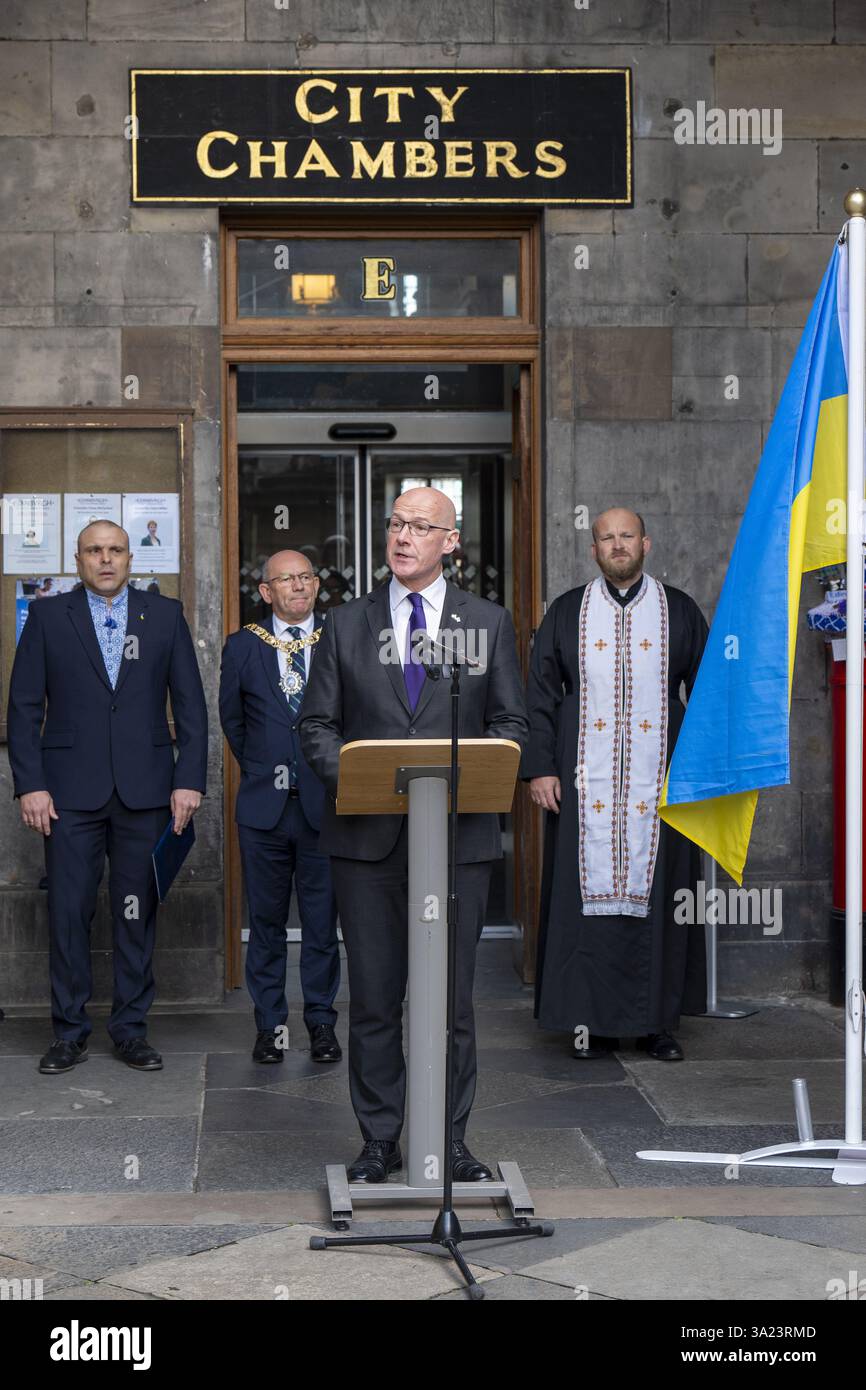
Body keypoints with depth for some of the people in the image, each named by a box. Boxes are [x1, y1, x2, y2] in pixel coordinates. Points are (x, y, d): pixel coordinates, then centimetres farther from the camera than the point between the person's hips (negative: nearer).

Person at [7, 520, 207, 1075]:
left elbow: (190, 703, 6)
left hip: (145, 791, 1)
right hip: (71, 791, -1)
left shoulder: (166, 615, 8)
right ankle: (70, 1032, 12)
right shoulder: (48, 617, 6)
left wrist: (190, 780, -2)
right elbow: (25, 707, 4)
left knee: (139, 912, 5)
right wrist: (30, 784, -5)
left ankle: (131, 1028, 16)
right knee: (68, 912, 1)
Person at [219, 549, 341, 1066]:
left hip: (323, 804, -1)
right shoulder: (243, 647, 5)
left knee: (322, 918, 5)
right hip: (264, 806, 1)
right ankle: (270, 1022, 16)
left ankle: (322, 1021, 16)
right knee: (266, 920, 7)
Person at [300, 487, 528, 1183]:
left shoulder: (489, 623, 8)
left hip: (459, 833, -1)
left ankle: (450, 1139, 15)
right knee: (373, 996, 5)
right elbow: (318, 724, 8)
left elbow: (510, 722, 7)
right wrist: (350, 774, -12)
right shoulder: (347, 624, 10)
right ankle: (379, 1139, 16)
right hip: (368, 835, 1)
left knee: (452, 996, 4)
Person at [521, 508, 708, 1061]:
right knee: (590, 889, -2)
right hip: (586, 781, 0)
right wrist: (540, 766, -3)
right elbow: (540, 695, 7)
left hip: (658, 780, 0)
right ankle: (594, 1017, 6)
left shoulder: (680, 612, 9)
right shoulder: (567, 614, 9)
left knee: (656, 890, 1)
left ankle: (659, 1021, 9)